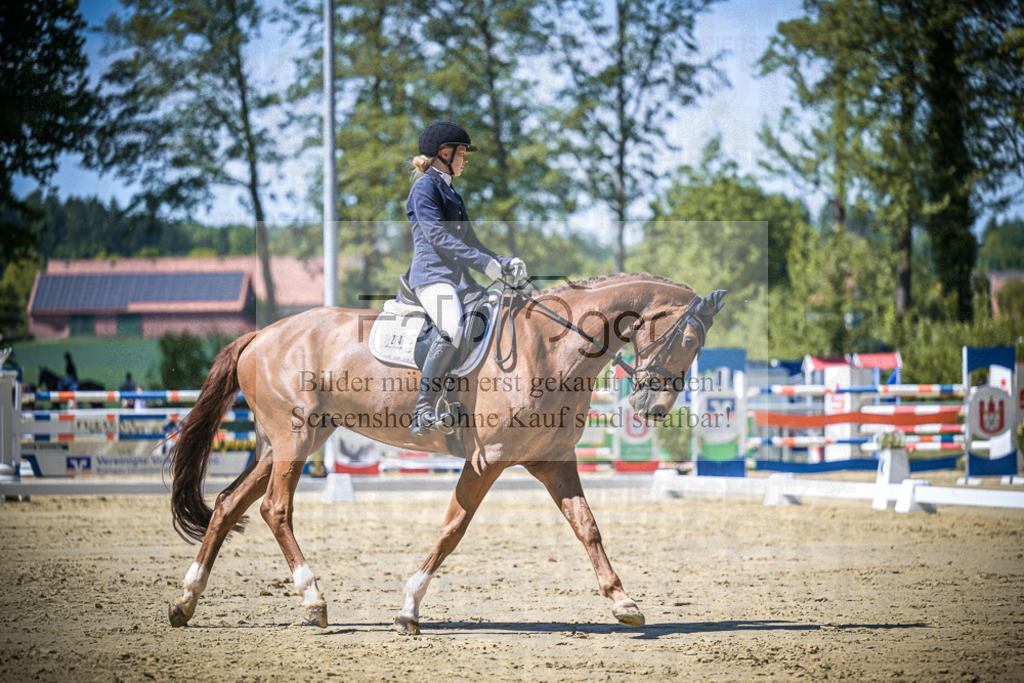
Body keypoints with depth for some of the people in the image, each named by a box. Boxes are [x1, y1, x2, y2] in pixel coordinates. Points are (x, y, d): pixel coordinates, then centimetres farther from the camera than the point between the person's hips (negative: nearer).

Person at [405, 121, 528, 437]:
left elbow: (470, 244, 26)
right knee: (454, 330, -33)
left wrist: (504, 264, 11)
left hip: (459, 279, 10)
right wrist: (483, 263, -18)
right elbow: (437, 238, -15)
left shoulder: (451, 193, 25)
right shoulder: (425, 188, -3)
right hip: (432, 274, -10)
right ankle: (421, 410, -32)